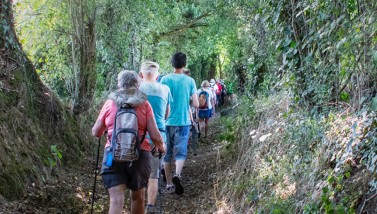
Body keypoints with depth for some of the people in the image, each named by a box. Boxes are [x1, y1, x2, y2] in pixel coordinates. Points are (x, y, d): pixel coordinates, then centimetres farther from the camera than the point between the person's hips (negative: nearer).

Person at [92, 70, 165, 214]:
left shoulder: (110, 104, 4)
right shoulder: (144, 105, 2)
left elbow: (96, 132, 11)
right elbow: (155, 136, -3)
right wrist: (161, 146, 18)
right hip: (140, 154, 1)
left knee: (116, 200, -6)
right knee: (137, 196, 21)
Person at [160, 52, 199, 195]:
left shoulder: (165, 80, -3)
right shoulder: (190, 81, -2)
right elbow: (196, 104, -2)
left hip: (167, 122, 1)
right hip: (183, 122, -1)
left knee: (167, 153, 11)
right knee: (180, 152, 3)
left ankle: (169, 185, 15)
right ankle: (177, 175, -24)